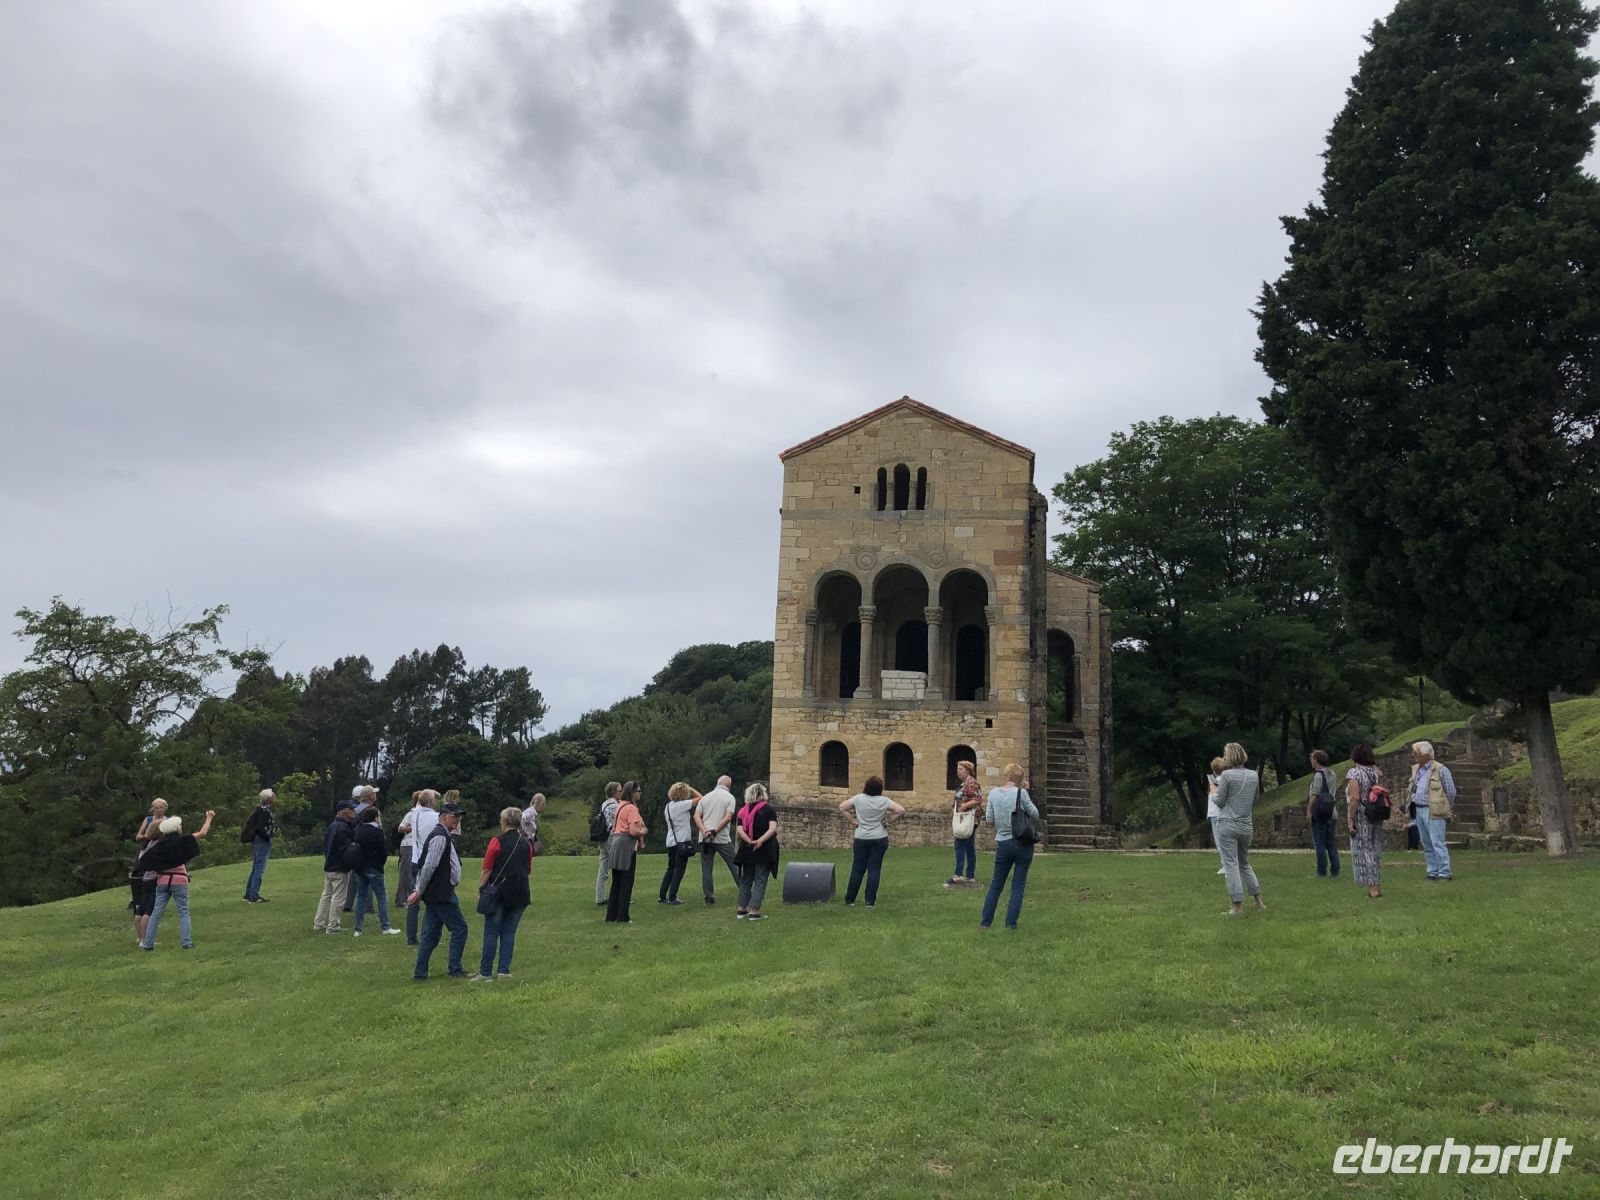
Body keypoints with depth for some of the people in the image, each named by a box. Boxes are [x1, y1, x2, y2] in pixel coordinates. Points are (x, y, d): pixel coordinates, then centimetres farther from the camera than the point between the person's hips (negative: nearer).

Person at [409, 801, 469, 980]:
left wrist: (418, 890, 15)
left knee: (431, 933, 11)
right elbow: (429, 866, -21)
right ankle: (455, 970, 3)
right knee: (459, 928, -3)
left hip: (439, 893, 10)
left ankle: (420, 973, 14)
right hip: (441, 893, -10)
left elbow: (424, 865, 19)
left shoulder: (444, 835, 16)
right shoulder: (440, 837, -16)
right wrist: (419, 891, -12)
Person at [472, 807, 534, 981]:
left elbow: (487, 870, -7)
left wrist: (480, 887, 4)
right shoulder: (527, 843, 7)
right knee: (509, 932, 9)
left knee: (491, 933, 2)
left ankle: (485, 972, 3)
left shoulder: (497, 842, -8)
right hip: (520, 894, 4)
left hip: (499, 892, -4)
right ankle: (504, 970, 6)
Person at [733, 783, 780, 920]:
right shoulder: (768, 809, -2)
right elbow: (773, 828, -16)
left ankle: (742, 910, 19)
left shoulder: (743, 811, 6)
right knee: (760, 880, 1)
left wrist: (749, 841, -16)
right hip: (764, 851, -3)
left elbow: (739, 830, -7)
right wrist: (761, 840, -21)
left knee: (746, 879, 15)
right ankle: (754, 911, -4)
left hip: (747, 850, 3)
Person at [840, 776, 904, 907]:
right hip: (879, 839, -1)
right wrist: (889, 819, -3)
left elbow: (842, 807, 1)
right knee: (874, 870, 4)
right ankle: (870, 901, 3)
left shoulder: (859, 798, -3)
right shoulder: (884, 801, -6)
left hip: (861, 839, 1)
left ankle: (849, 900, 13)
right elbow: (901, 811, -12)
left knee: (857, 870, 9)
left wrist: (852, 818, 3)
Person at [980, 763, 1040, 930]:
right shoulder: (1021, 793, -11)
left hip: (1003, 843, 3)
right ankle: (1011, 923, 4)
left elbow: (989, 820, 1)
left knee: (996, 885, 13)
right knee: (1018, 886, 6)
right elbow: (1035, 815, -1)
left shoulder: (993, 793, -1)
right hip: (1023, 844, -2)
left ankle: (985, 921, 15)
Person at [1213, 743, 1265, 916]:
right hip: (1247, 826, 6)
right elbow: (1255, 801, 14)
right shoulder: (1254, 775, 5)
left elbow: (1220, 801, -8)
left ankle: (1237, 906, -2)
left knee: (1231, 865, -1)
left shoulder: (1227, 775, -12)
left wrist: (1217, 787, 8)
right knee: (1244, 863, 20)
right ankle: (1258, 901, 20)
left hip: (1228, 825, -6)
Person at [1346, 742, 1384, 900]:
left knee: (1364, 851, 0)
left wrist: (1350, 820, -14)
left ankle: (1372, 889, -1)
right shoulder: (1376, 772, 6)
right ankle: (1378, 885, 22)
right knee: (1375, 851, 16)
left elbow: (1355, 798, -19)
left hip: (1361, 817, -7)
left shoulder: (1354, 773, -12)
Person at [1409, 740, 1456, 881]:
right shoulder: (1416, 769, 12)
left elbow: (1451, 792, -2)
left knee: (1438, 843, -7)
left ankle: (1444, 874, 0)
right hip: (1418, 810, 8)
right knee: (1426, 844, 12)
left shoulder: (1440, 770, -10)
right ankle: (1432, 872, 19)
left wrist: (1447, 810, 6)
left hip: (1433, 811, -8)